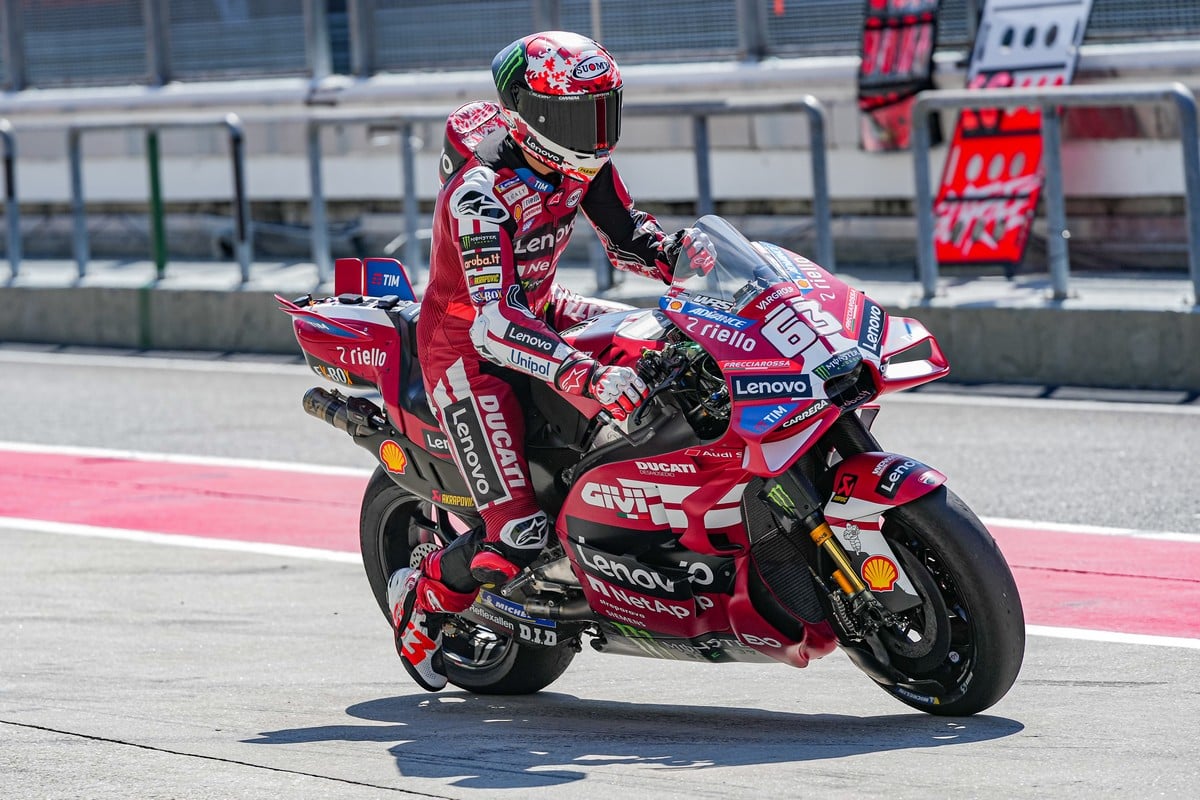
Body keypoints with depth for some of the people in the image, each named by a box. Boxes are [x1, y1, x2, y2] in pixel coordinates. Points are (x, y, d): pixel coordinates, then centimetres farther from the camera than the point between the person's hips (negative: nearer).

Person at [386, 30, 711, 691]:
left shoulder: (581, 160, -9)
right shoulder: (480, 190, -32)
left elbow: (626, 235, 6)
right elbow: (494, 322, -41)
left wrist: (678, 254, -17)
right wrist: (589, 376, -54)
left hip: (537, 310, 8)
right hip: (465, 345, -8)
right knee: (515, 540, -16)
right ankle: (422, 595, 13)